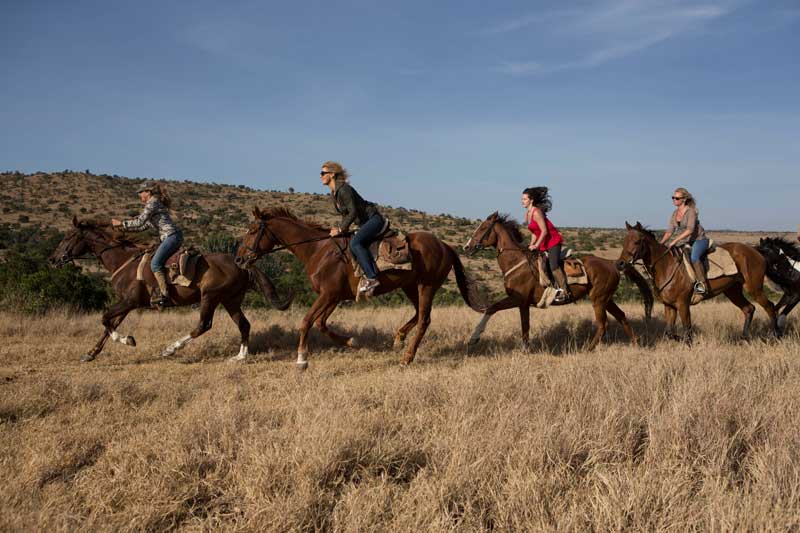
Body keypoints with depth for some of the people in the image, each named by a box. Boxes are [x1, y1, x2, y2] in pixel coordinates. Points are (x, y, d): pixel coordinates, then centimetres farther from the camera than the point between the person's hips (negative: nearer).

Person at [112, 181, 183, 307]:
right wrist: (124, 228, 24)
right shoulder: (155, 203, 25)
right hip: (172, 237, 11)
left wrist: (121, 223, -1)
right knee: (156, 262, 15)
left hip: (171, 236, -11)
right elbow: (144, 226, 26)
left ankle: (164, 295, -23)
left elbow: (140, 222, -11)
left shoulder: (152, 203, -6)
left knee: (155, 263, -17)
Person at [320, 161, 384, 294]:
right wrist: (343, 228, 4)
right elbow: (345, 213, 19)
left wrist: (341, 229, -19)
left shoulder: (344, 189, -18)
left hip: (374, 219, -11)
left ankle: (372, 278, -31)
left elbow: (353, 212, -22)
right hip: (365, 224, 11)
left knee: (355, 243, -29)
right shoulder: (333, 195, 12)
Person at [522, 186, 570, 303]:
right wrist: (531, 246, 5)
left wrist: (536, 245, -20)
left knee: (553, 266, -20)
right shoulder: (527, 214, 9)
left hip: (553, 241, -10)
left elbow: (544, 231, -22)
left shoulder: (536, 212, -18)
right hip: (543, 244, 10)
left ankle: (565, 292, -17)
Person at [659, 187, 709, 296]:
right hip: (687, 242, 9)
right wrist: (660, 244, -6)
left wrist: (675, 241, -30)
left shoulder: (691, 211, -15)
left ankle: (702, 283, -28)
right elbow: (669, 231, 7)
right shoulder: (675, 213, 7)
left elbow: (690, 230, -25)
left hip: (699, 239, -9)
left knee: (694, 257, -36)